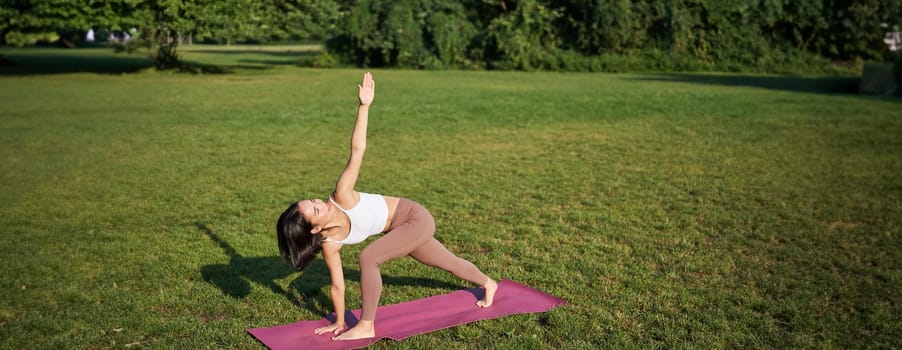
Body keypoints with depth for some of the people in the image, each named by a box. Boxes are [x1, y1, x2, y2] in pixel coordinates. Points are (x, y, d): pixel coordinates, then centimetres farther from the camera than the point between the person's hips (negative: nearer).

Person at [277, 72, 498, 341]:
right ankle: (488, 283, 55)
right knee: (448, 262, 25)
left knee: (368, 258, -24)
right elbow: (337, 285, -8)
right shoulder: (329, 244, -18)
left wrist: (364, 106, -37)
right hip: (401, 229, 5)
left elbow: (357, 150, -32)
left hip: (416, 218, -5)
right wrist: (339, 322, -3)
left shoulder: (341, 197, -30)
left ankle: (367, 326, -7)